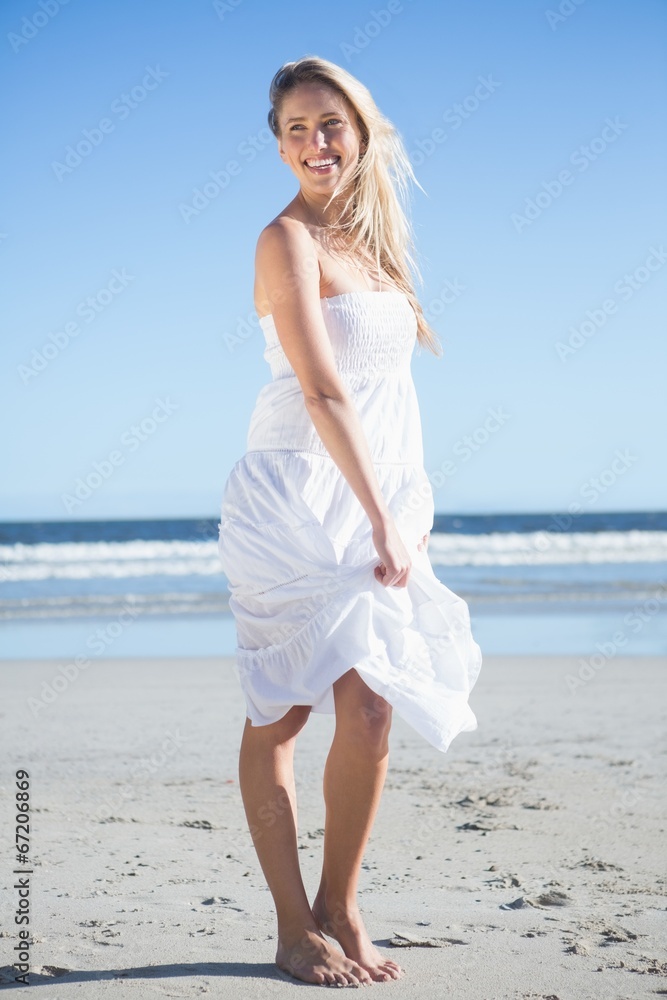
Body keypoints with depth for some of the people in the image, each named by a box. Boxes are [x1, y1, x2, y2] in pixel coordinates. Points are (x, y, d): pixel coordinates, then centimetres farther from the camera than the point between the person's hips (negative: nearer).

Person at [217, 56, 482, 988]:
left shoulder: (370, 242, 16)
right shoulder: (289, 239, -8)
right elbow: (324, 390, -17)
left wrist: (412, 505, 15)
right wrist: (383, 517, -21)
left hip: (373, 500, 7)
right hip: (300, 495, -7)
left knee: (371, 712, 2)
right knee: (282, 714, -1)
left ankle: (340, 911, 14)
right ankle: (296, 927, 6)